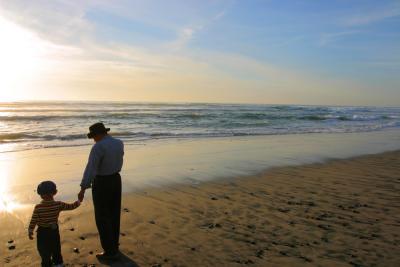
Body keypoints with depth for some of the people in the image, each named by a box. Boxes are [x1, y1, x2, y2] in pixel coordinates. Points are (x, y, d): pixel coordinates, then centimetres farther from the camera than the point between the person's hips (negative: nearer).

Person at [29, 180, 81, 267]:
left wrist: (30, 231, 0)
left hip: (42, 232, -3)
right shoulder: (58, 205, -15)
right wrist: (79, 201, 9)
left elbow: (33, 221, -13)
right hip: (54, 230, 3)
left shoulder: (38, 208, -19)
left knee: (44, 250, 13)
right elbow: (71, 206, -7)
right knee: (56, 248, 21)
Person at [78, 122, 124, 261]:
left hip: (101, 183, -7)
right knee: (113, 214, 19)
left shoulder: (98, 147, -21)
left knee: (102, 218, 4)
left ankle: (110, 252, 11)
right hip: (116, 180, 7)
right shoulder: (119, 143, 2)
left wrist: (83, 189, -26)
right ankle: (114, 245, 32)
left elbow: (90, 169, -26)